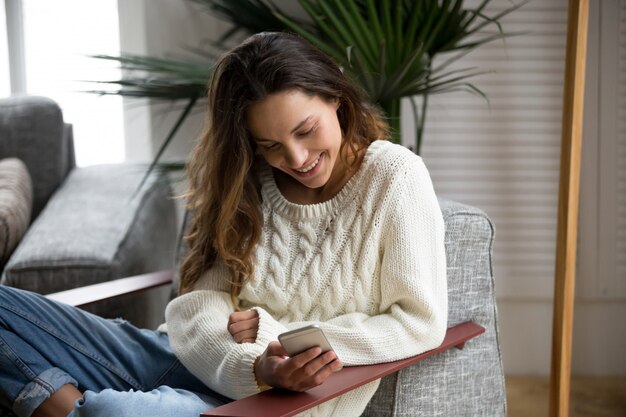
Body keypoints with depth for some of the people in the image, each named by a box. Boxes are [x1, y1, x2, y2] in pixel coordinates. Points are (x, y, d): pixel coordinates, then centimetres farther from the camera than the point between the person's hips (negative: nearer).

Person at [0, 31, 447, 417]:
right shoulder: (248, 181, 7)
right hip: (192, 363, 6)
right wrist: (253, 366, -25)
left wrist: (276, 331, -12)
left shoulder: (393, 175, -6)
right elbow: (201, 300, -3)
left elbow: (421, 324, -10)